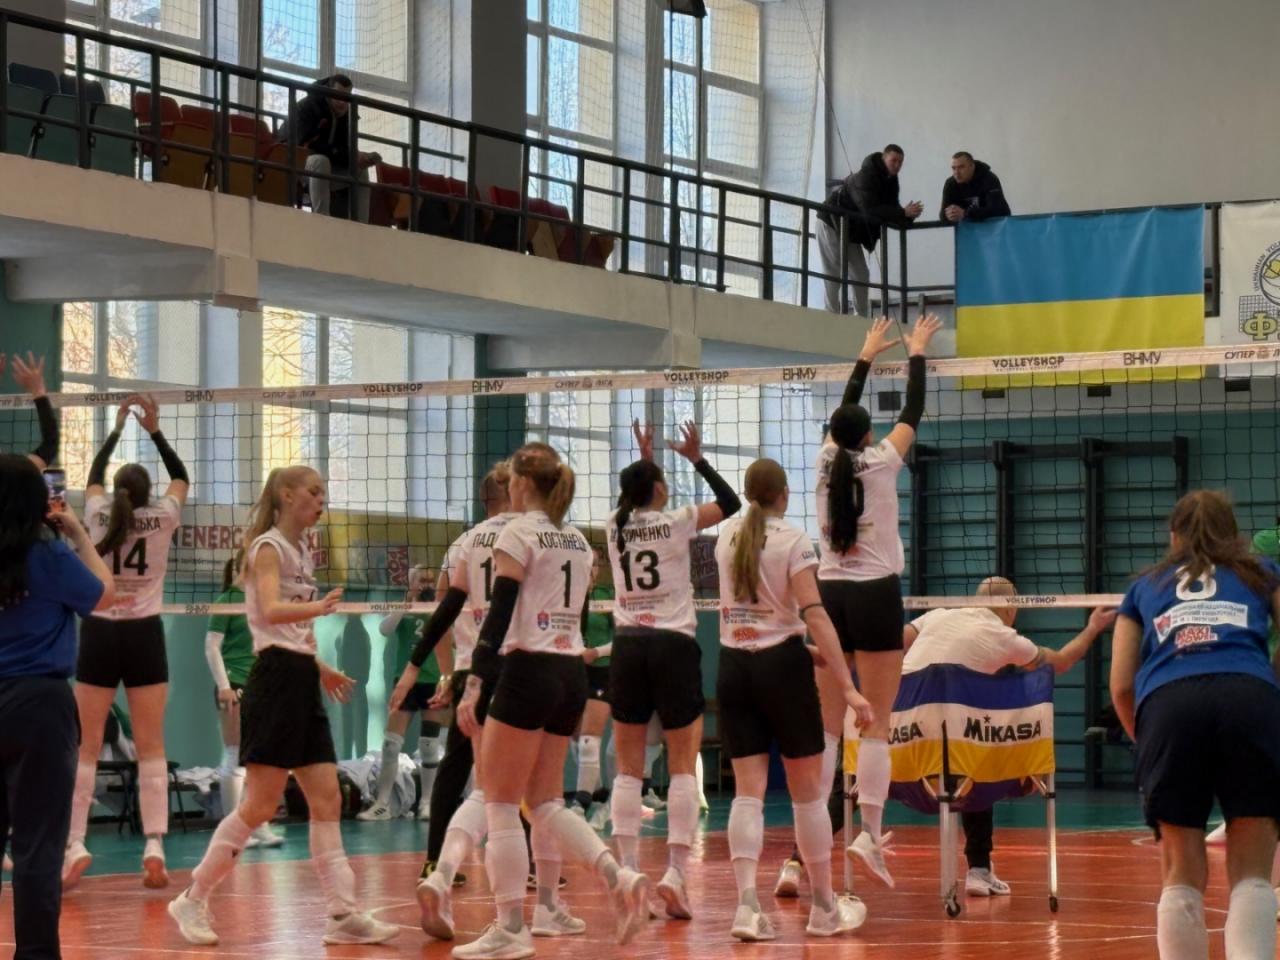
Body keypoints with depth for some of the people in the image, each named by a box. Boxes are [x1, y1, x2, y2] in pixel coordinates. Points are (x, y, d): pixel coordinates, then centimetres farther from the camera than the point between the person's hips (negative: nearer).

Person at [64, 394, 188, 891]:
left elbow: (94, 474, 20)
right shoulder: (162, 517, -2)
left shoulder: (99, 514, 0)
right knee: (151, 746, -1)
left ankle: (75, 844, -5)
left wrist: (117, 428, 27)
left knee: (87, 744, 2)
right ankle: (154, 847, -9)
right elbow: (181, 477, 16)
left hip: (99, 633, 1)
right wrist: (154, 430, 17)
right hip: (144, 635, 0)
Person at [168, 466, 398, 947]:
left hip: (302, 682, 9)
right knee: (260, 805, -8)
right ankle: (193, 900, 2)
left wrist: (321, 669, 22)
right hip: (276, 681, -9)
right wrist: (319, 607, -40)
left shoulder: (301, 551, 18)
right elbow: (272, 610, -26)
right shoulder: (268, 547, -8)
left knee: (327, 800, 3)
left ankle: (343, 912, 3)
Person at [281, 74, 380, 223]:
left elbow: (346, 149, 1)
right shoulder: (307, 107, -17)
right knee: (320, 160, -36)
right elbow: (307, 145, -28)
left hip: (323, 173, 7)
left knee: (360, 170, -7)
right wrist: (349, 156, -32)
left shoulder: (346, 114, 4)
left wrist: (359, 157, -25)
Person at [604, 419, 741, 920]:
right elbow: (730, 503, 7)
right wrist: (697, 458, 11)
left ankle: (627, 872, -1)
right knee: (683, 765, -2)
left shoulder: (615, 526, 7)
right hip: (673, 645, -4)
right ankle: (675, 872, -13)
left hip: (628, 647, 4)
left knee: (629, 767, 6)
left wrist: (643, 460, 34)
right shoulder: (675, 522, -4)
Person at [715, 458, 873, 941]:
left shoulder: (728, 535, 8)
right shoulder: (792, 540, -8)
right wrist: (847, 686, -19)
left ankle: (747, 904, -15)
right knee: (808, 788, 7)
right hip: (781, 665, -4)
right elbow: (814, 615, -17)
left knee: (748, 789, 1)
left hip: (733, 666, 4)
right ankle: (824, 907, 14)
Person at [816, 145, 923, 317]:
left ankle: (861, 318, 8)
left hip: (851, 229, 9)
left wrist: (908, 215, -23)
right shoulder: (866, 177, -26)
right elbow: (870, 210, -39)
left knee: (861, 274, 5)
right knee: (834, 274, -10)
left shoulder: (890, 180, 2)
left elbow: (889, 212, -2)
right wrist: (903, 213, -39)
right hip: (832, 223, -9)